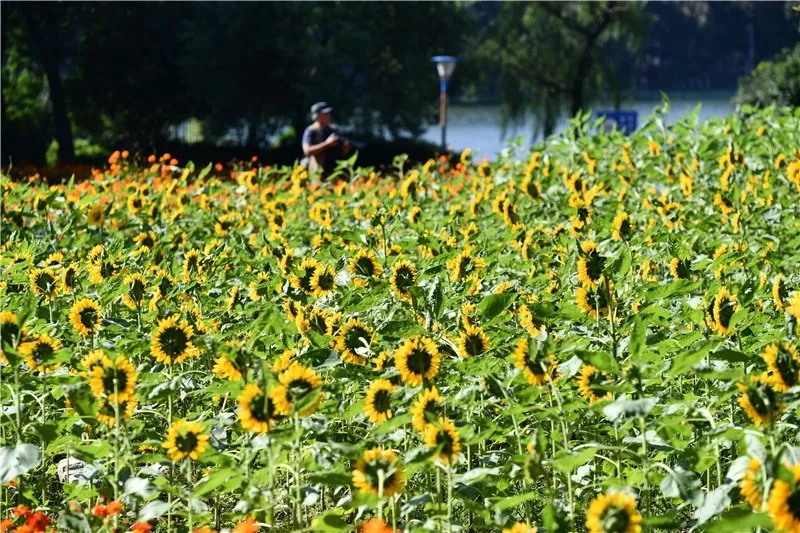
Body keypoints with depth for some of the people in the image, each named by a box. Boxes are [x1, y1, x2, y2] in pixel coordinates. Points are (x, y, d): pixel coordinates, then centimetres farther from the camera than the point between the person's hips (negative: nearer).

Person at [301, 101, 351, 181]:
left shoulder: (334, 130, 16)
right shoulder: (311, 131, -3)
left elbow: (342, 152, 23)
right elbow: (307, 151, -17)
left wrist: (346, 147, -1)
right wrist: (327, 143, -19)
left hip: (335, 172, 6)